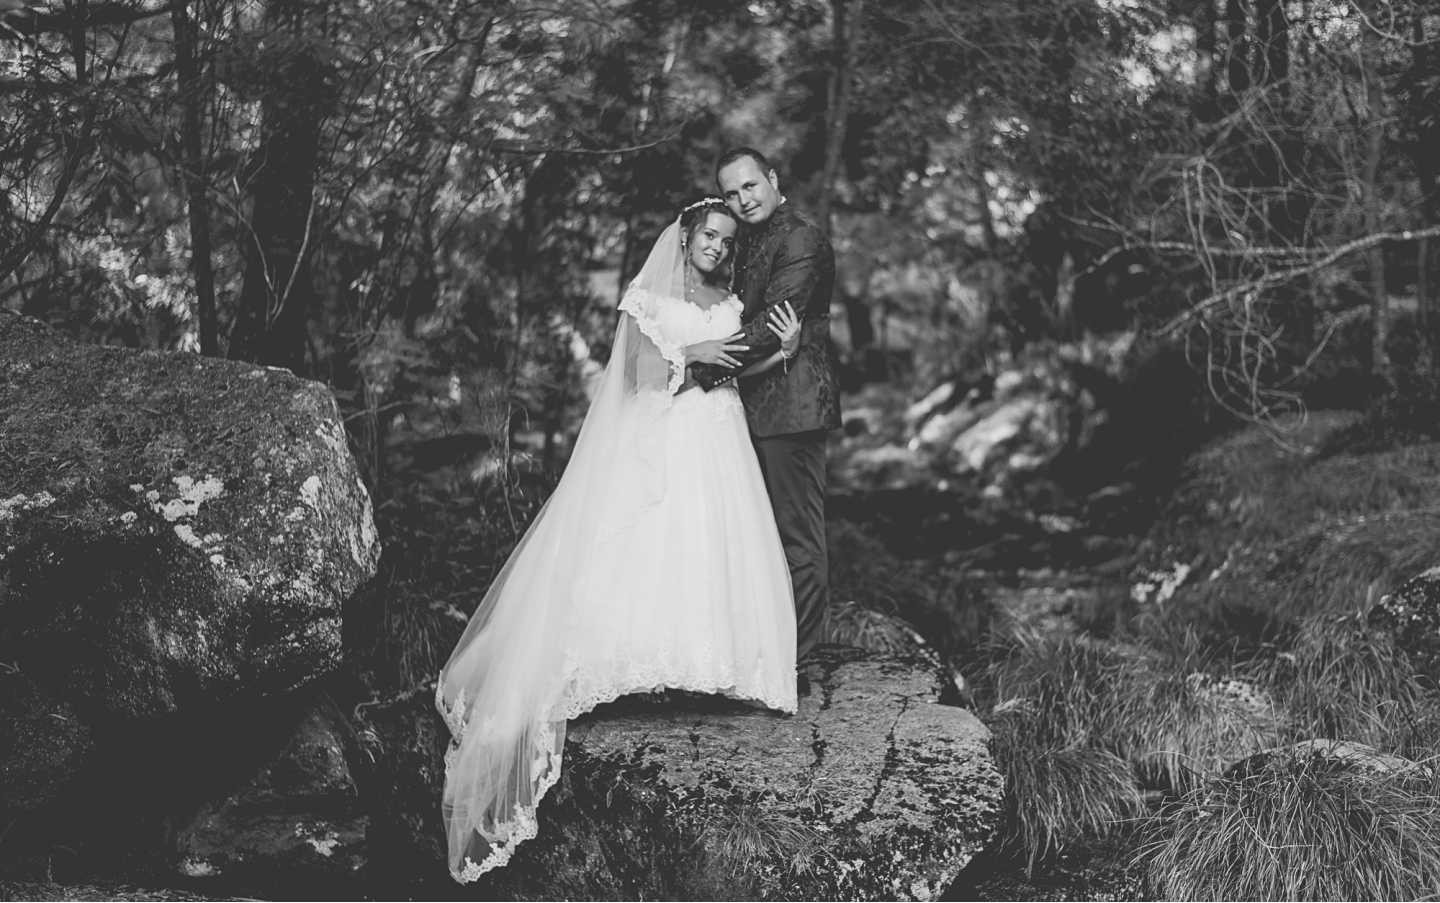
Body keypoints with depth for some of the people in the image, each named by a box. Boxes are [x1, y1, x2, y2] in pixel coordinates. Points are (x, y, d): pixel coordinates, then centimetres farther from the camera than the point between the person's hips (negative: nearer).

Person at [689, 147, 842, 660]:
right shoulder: (752, 242, 19)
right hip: (758, 406, 10)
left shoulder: (801, 241, -12)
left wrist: (702, 365, -21)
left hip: (790, 404, -10)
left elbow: (772, 326, -21)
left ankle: (798, 652, 4)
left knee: (797, 531, -3)